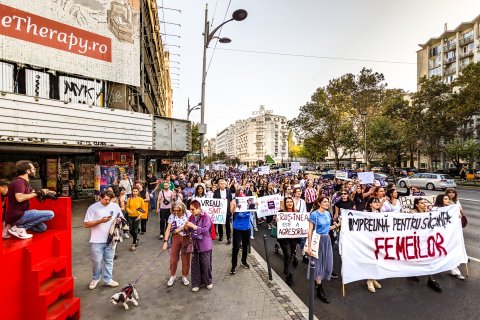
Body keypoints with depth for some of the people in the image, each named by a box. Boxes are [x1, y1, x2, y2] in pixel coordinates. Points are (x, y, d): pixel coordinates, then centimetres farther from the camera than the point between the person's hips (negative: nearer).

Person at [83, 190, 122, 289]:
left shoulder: (115, 206, 3)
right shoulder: (93, 207, -6)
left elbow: (121, 218, 13)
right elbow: (86, 224, -7)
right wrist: (100, 221, -19)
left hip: (110, 239, 3)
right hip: (97, 240, -2)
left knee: (109, 261, 13)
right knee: (97, 261, 6)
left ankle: (108, 279, 29)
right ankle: (95, 279, 32)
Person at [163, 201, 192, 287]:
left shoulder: (188, 214, -15)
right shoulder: (172, 216, -10)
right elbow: (168, 229, -9)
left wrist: (179, 229, -16)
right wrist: (165, 241, -15)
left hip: (186, 238, -1)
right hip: (175, 238, 1)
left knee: (186, 258, 9)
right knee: (173, 258, 8)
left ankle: (184, 276, 29)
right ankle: (173, 275, 32)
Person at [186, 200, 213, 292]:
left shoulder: (206, 217, -15)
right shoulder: (192, 217, 3)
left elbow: (205, 230, -23)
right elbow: (190, 230, 12)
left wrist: (193, 226, -28)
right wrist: (187, 227, -12)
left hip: (205, 244, -5)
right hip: (195, 244, 5)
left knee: (206, 264, 6)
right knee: (195, 264, 10)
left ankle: (208, 281, 28)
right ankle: (196, 283, 26)